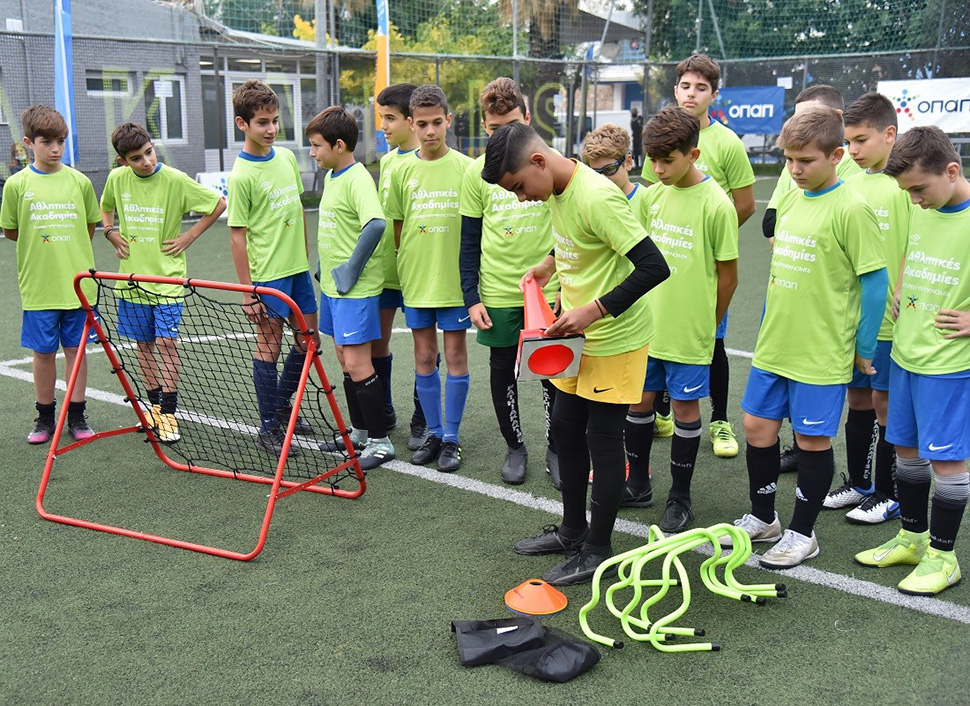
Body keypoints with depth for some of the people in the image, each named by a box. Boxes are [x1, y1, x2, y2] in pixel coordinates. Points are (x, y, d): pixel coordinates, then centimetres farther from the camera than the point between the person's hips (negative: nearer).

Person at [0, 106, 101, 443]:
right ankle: (45, 418, 21)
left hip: (78, 283, 1)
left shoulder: (79, 181, 1)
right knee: (43, 352, 7)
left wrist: (71, 251, 8)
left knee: (75, 349, 7)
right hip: (38, 286, -1)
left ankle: (77, 416, 18)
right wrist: (42, 245, 4)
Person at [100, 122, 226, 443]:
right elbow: (106, 206, 24)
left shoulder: (176, 180, -12)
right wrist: (111, 231, 5)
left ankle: (168, 413, -4)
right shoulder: (116, 179, 1)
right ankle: (155, 405, 25)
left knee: (166, 341, -10)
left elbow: (219, 203, -4)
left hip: (168, 276, -4)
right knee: (143, 343, 11)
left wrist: (189, 236, -6)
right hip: (132, 276, 4)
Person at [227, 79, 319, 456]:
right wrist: (247, 290, -14)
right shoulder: (242, 175, -14)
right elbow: (237, 236, -13)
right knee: (269, 345, 1)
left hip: (298, 268, 7)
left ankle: (281, 407, 32)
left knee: (309, 341, 13)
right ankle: (268, 428, 13)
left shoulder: (287, 157, 6)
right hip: (267, 273, -7)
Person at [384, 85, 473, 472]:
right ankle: (433, 433, 23)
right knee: (424, 358, 10)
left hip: (455, 280, -2)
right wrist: (403, 267, 6)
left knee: (455, 357, 4)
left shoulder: (465, 167, -4)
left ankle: (451, 438, 15)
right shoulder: (402, 170, 3)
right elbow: (397, 226, 9)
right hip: (415, 279, 3)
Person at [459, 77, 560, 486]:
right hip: (497, 293, 1)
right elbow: (469, 241, 4)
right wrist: (471, 297, -1)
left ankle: (555, 447, 23)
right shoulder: (478, 172, 0)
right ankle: (515, 446, 27)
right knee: (502, 370, 9)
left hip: (549, 290, -1)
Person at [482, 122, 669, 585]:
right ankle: (572, 531, 32)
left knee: (602, 439, 0)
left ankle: (598, 551, 15)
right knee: (565, 427, 15)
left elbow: (654, 266, -28)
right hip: (580, 337, 9)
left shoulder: (596, 197, -25)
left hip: (616, 338, -9)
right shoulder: (557, 190, 2)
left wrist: (594, 310, -28)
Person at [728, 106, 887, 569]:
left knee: (813, 439, 5)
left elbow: (875, 280, -12)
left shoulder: (851, 209, -14)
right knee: (758, 426, 13)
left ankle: (802, 534, 20)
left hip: (822, 352, -7)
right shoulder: (789, 202, 8)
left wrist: (864, 349, -9)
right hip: (773, 345, 7)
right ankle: (762, 518, 31)